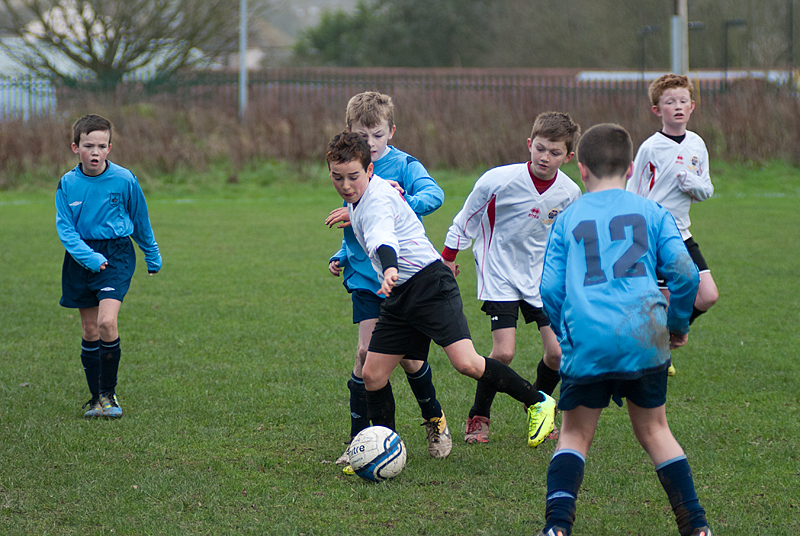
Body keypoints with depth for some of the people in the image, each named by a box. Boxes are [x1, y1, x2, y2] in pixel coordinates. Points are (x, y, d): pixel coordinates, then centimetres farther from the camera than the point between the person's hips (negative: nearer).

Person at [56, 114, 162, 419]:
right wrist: (89, 257, -21)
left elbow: (140, 221, 7)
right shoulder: (68, 184, -4)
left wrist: (152, 256, 18)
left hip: (116, 254, -3)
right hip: (81, 257, 3)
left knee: (107, 322, -19)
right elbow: (64, 228, -6)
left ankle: (109, 392, -7)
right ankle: (97, 397, 18)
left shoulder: (124, 180, -7)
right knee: (89, 330, 7)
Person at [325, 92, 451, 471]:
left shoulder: (404, 166, -6)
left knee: (408, 356, 2)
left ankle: (434, 419, 29)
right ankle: (358, 440, -2)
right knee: (367, 352, -9)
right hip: (366, 279, 3)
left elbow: (434, 194, -26)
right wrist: (340, 257, 6)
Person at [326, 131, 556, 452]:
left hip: (430, 285, -10)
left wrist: (389, 269, -61)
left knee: (466, 363, -20)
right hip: (400, 297, 10)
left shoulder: (377, 200, -19)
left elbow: (383, 237, -42)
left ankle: (537, 403, -2)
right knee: (373, 374, 2)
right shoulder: (358, 197, 10)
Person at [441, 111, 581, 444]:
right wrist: (449, 256, 5)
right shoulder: (499, 180, -21)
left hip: (542, 277, 4)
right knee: (503, 352, -15)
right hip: (500, 275, -4)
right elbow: (468, 217, -4)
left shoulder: (569, 193, -10)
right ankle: (478, 417, 7)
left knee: (558, 352, -4)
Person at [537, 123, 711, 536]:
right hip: (644, 336, 1)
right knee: (653, 429, 17)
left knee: (575, 433, 12)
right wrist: (679, 323, 17)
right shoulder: (652, 212, 12)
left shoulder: (567, 220, 14)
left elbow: (549, 289, 8)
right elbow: (683, 271, 2)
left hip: (587, 342, -1)